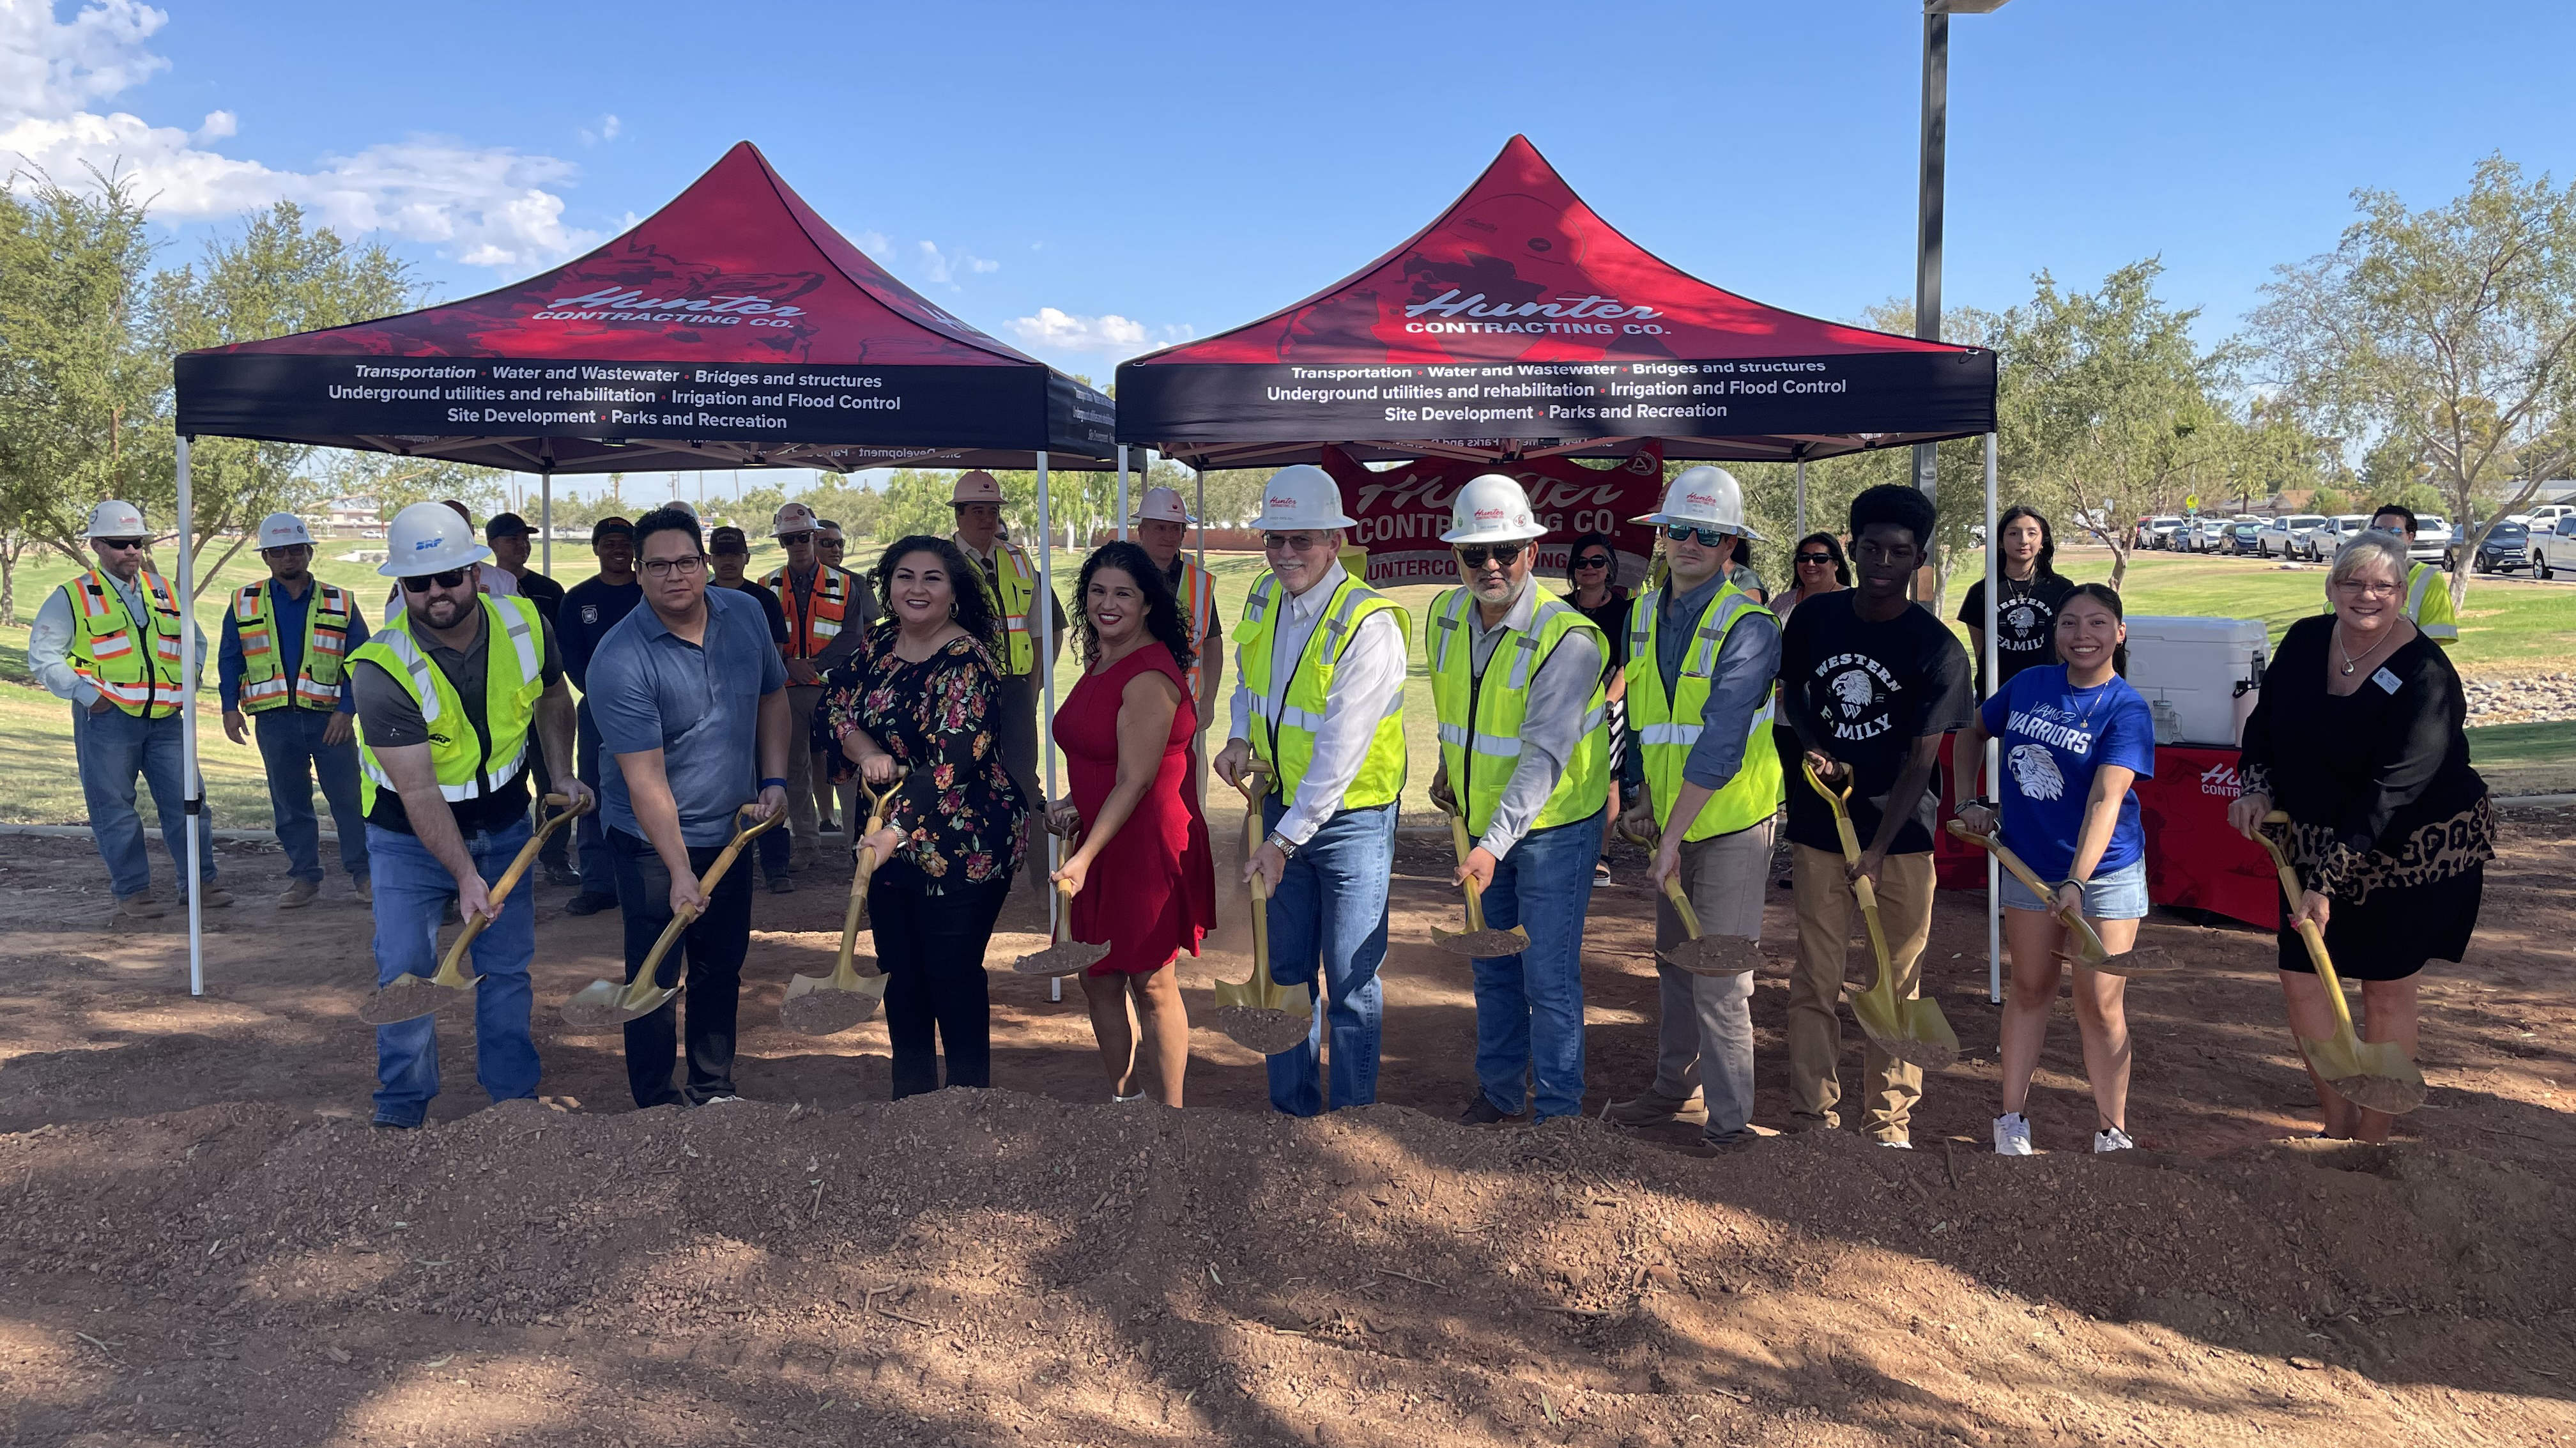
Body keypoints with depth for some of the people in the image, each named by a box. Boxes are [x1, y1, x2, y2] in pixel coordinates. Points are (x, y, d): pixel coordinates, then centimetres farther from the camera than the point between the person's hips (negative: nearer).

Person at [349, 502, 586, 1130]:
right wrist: (465, 876, -34)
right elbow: (418, 790, -29)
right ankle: (401, 1113, 16)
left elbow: (551, 699, 10)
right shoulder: (382, 670, -26)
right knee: (405, 975, -2)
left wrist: (563, 775, 2)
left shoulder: (525, 626, -13)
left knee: (508, 966, 11)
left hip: (504, 824, 4)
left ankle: (514, 1096, 25)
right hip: (410, 834, -3)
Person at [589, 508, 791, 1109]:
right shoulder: (620, 660, -23)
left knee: (722, 969, 17)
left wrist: (774, 779, 2)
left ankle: (714, 1094, 33)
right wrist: (679, 872, -27)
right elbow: (645, 780, -25)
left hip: (730, 831, 6)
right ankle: (658, 1107, 17)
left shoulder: (746, 615, -5)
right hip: (653, 841, -6)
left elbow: (772, 696, 12)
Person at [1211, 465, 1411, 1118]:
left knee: (1350, 980, 1)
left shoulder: (1369, 624, -21)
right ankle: (1292, 1112, 29)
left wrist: (1284, 840, -25)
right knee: (1286, 970, 15)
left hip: (1351, 818, -7)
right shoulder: (1263, 599, 2)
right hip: (1282, 806, 7)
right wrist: (1240, 736, 2)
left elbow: (1341, 751, -24)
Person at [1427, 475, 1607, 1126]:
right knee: (1492, 967, 18)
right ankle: (1499, 1090, 35)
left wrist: (1494, 846, -36)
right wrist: (1451, 768, 22)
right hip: (1484, 821, 7)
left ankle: (1557, 1113, 12)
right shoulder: (1444, 617, -3)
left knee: (1549, 978, -3)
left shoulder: (1568, 638, -25)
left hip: (1554, 825, -6)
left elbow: (1543, 756, -30)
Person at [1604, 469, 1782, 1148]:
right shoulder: (1646, 615, 8)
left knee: (1718, 979, -5)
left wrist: (1673, 834, -22)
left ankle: (1729, 1119, 8)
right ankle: (1675, 1087, 35)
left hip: (1729, 823, -7)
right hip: (1672, 819, 7)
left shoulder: (1746, 625, -16)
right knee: (1673, 959, 19)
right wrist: (1641, 794, 7)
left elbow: (1721, 746, -22)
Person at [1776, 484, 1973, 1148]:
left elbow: (1921, 759, -11)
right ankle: (1811, 1117, 13)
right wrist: (1812, 748, -3)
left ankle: (1888, 1123, 17)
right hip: (1818, 826, 2)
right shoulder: (1813, 618, 1)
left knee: (1896, 984, 5)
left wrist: (1876, 851, -19)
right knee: (1815, 979, 4)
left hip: (1899, 834, -2)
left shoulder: (1938, 649, -8)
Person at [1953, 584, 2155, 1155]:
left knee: (2099, 1005, 0)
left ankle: (2112, 1133, 15)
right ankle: (2011, 1119, 25)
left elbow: (2106, 798, -29)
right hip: (2027, 864, 4)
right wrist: (1971, 800, 5)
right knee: (2030, 988, 14)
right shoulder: (2028, 685, -3)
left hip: (2104, 873, -3)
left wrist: (2076, 882, -39)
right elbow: (1973, 731, 17)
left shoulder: (2127, 709, -16)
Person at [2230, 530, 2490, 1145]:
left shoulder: (2425, 676, -23)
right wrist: (2257, 788, -7)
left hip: (2412, 851, -5)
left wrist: (2327, 882, -32)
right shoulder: (2304, 641, -4)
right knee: (2301, 978, 4)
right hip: (2318, 843, 6)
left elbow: (2392, 791, -28)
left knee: (2387, 992, 6)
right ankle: (2337, 1123, 22)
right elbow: (2265, 721, 12)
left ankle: (2373, 1136, 21)